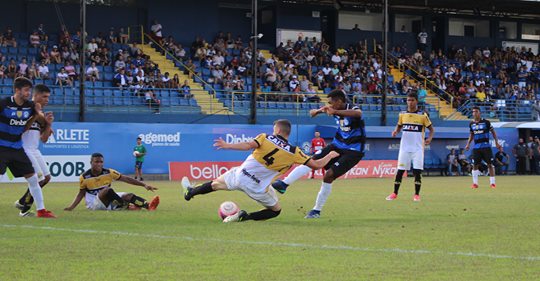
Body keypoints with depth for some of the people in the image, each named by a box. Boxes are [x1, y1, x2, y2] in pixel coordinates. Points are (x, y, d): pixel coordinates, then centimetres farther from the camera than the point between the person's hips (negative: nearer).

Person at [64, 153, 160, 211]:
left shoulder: (108, 173, -2)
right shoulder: (84, 177, -8)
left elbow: (126, 179, -5)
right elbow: (81, 194, 3)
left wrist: (144, 185, -11)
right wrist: (71, 207, -10)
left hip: (109, 201, 4)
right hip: (94, 203, -4)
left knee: (128, 195, -21)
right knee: (107, 190, -33)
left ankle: (148, 206, -45)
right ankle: (127, 206, -28)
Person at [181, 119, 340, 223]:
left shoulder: (265, 138, -4)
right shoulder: (294, 152, -3)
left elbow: (249, 145, -23)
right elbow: (317, 165, -2)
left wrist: (227, 146, -26)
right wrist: (330, 155, 16)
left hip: (241, 175, 2)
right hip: (258, 188, -2)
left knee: (217, 183, 29)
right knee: (276, 211, 18)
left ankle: (191, 192, 45)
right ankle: (245, 217, -1)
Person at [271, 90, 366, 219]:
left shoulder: (352, 109, -19)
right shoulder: (336, 110, 1)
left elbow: (358, 113, -45)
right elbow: (312, 113, 15)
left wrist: (335, 112, -55)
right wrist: (319, 111, -11)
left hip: (353, 151, -7)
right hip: (337, 145, 7)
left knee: (329, 175, -17)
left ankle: (317, 210, -4)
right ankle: (284, 183, -18)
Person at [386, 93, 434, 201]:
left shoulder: (423, 115, -3)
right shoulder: (402, 114, 6)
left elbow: (431, 129, 3)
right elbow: (399, 126, 19)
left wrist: (429, 138, -16)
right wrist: (395, 131, -3)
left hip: (418, 147, -2)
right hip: (405, 147, 2)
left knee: (417, 171, -6)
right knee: (400, 170, 3)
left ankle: (417, 195, 3)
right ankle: (395, 193, 12)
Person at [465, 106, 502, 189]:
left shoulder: (486, 122, -4)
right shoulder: (471, 124, 7)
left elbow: (493, 132, 3)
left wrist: (496, 142, -2)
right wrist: (468, 144, 8)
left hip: (486, 146, -3)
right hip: (476, 147, 3)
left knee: (490, 164, -3)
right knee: (475, 165, 1)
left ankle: (492, 183, 3)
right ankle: (475, 183, 8)